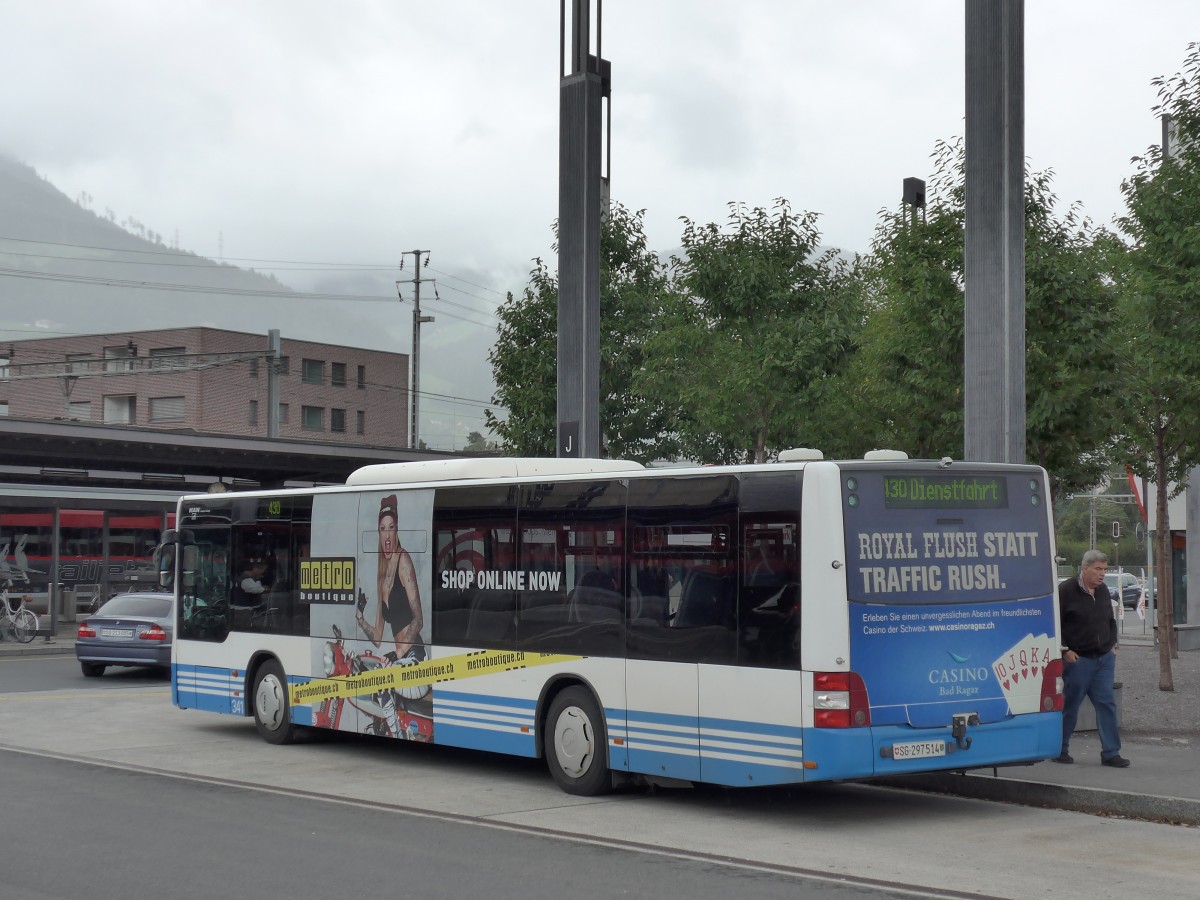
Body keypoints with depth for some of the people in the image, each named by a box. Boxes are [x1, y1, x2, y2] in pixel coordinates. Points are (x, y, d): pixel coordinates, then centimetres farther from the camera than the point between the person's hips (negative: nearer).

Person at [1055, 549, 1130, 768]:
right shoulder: (1066, 591, -10)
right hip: (1078, 659, -6)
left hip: (1104, 658, 6)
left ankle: (1110, 753, 3)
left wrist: (1112, 644, 13)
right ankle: (1060, 750, 15)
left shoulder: (1103, 591, 11)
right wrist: (1065, 650, -13)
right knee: (1070, 704, 2)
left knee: (1107, 704, 1)